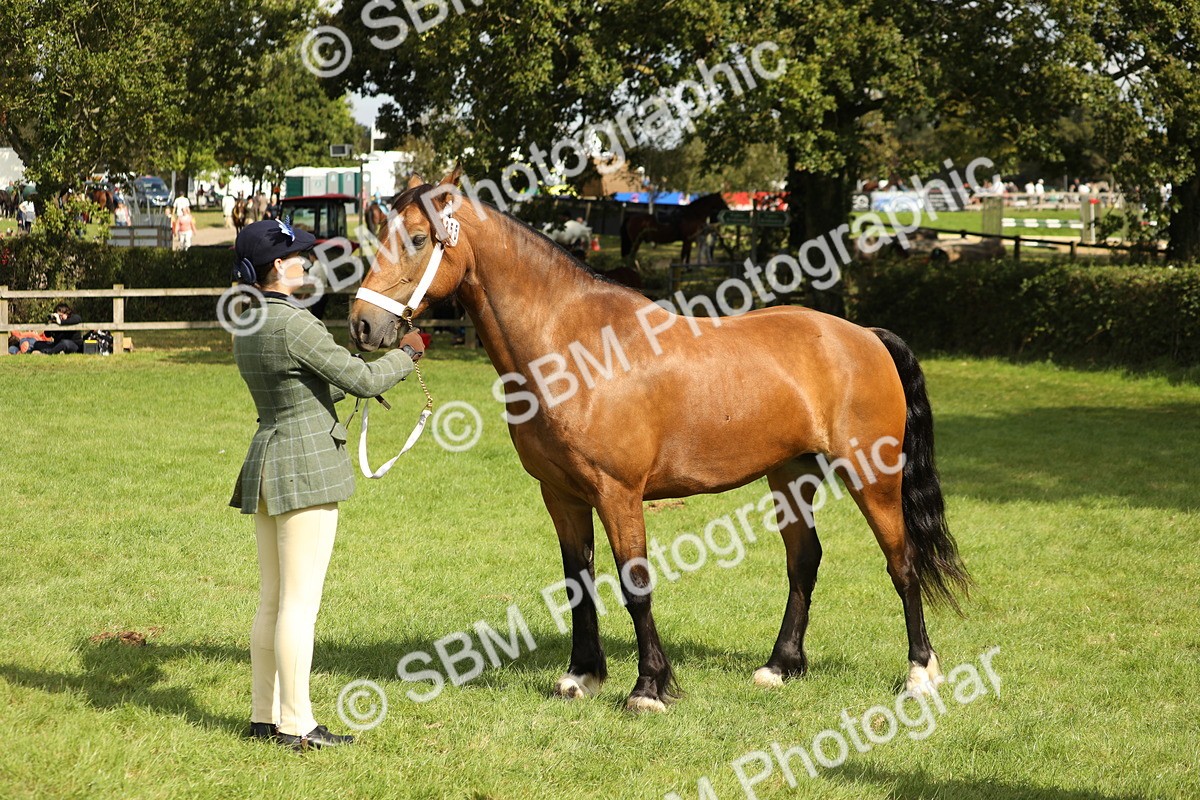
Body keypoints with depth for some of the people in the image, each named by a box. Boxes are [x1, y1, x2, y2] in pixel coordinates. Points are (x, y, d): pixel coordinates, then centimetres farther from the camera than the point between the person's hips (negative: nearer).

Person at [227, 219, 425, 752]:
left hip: (266, 467, 9)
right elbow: (360, 379, -12)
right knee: (299, 603, -4)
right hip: (306, 468, -9)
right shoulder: (294, 325, -17)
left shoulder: (248, 327, 12)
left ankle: (265, 714, 20)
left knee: (272, 601, 14)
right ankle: (295, 725, 0)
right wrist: (406, 354, 5)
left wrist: (383, 371, 21)